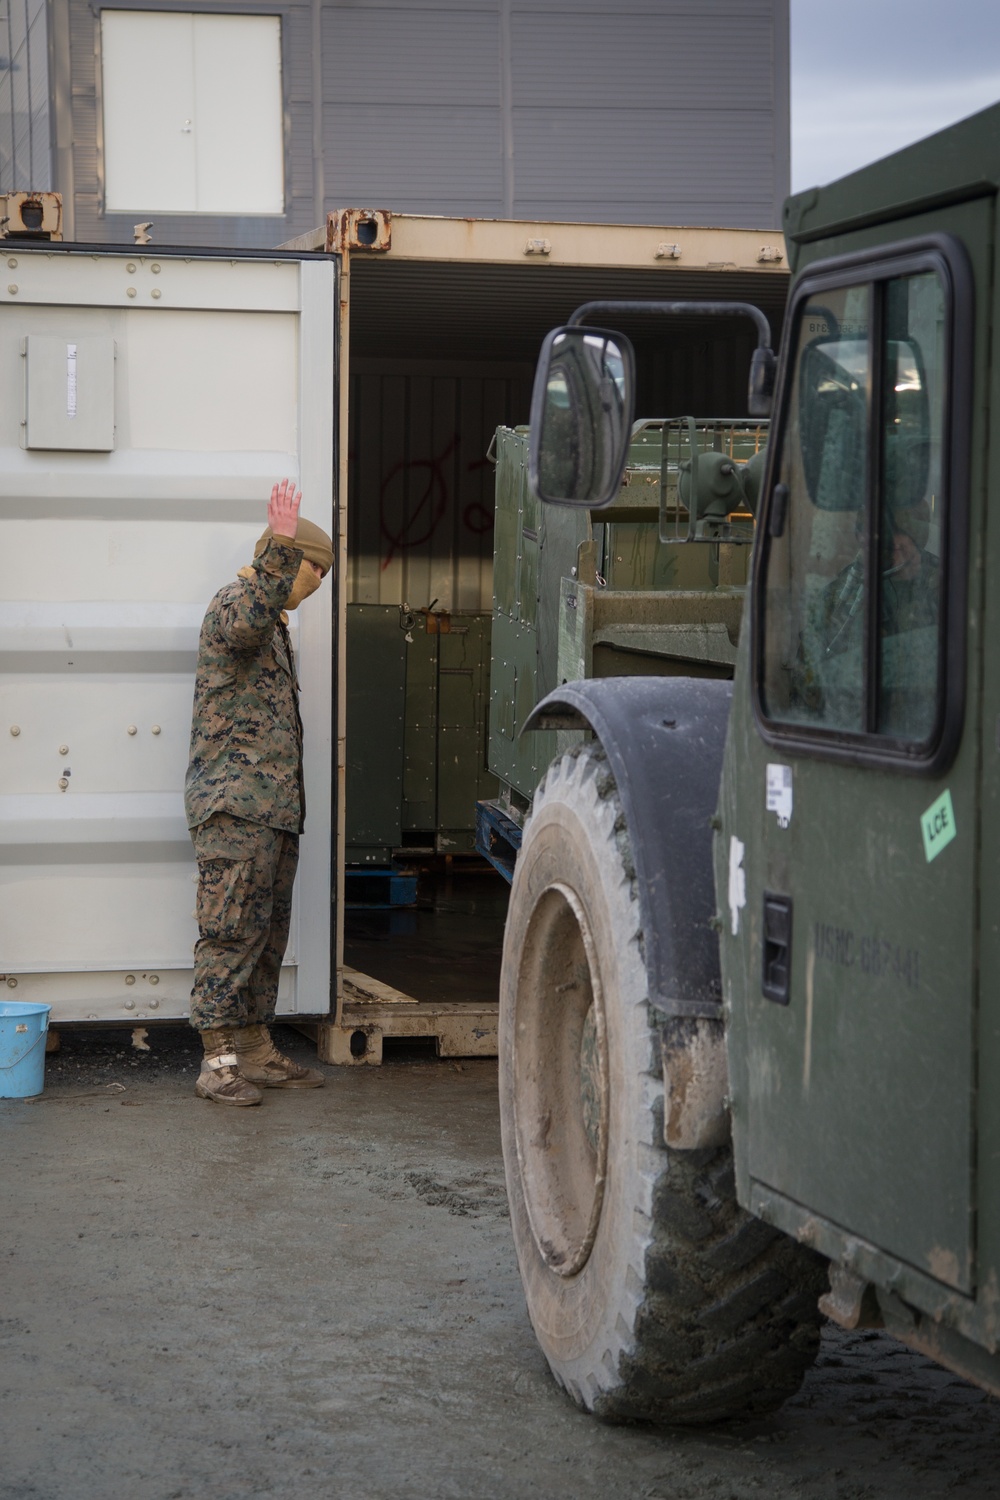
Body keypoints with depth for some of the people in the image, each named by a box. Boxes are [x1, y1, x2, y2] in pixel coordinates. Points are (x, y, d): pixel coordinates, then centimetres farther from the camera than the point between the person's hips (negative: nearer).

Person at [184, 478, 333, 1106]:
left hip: (274, 808, 10)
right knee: (232, 932, -10)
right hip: (236, 804, -10)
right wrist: (281, 548, -38)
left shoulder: (275, 624, 26)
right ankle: (219, 1060, -9)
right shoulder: (233, 603, -6)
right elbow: (247, 623, -34)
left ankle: (257, 1052, 15)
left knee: (268, 934, 10)